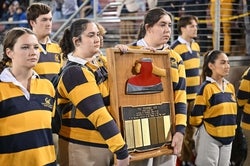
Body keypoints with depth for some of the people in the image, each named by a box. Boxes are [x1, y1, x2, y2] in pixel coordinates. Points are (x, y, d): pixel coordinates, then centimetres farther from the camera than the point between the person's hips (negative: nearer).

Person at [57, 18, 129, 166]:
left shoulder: (101, 62, 7)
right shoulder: (75, 73, -17)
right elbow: (98, 115, -25)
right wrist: (121, 150, -28)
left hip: (106, 145, 8)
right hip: (83, 149, -7)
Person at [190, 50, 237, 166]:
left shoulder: (230, 87, 7)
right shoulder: (206, 87, -14)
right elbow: (196, 116, -15)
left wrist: (230, 129, 14)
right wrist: (207, 127, -2)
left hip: (227, 137, 7)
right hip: (210, 137, -7)